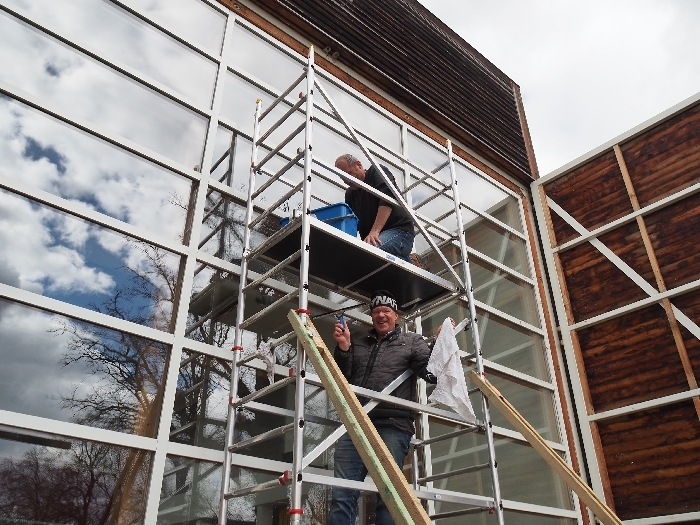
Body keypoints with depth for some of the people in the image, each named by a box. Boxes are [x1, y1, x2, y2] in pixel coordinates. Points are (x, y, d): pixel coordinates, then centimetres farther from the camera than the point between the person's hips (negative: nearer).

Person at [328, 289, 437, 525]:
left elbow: (432, 373, 4)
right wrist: (343, 348, 5)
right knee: (342, 494, -3)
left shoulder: (412, 341, 16)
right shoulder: (358, 344, 24)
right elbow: (342, 378, 19)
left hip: (392, 426, -3)